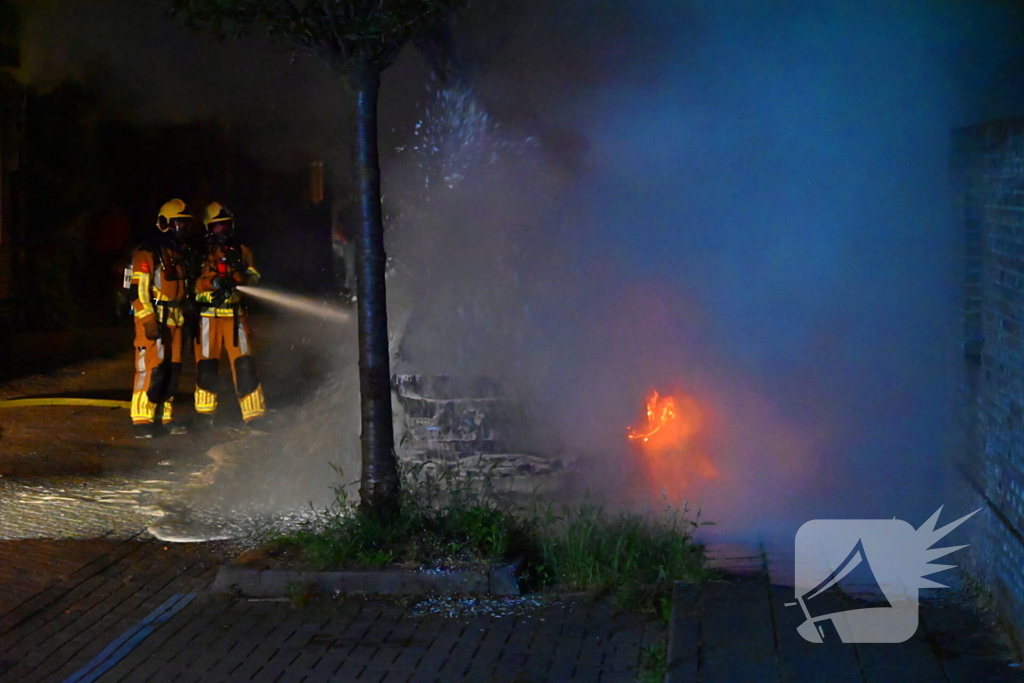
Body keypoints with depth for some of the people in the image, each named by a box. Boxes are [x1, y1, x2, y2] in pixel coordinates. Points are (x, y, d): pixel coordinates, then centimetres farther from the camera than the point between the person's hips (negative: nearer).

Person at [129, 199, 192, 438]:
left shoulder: (180, 253, 16)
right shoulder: (148, 252, -11)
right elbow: (138, 290, -16)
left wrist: (187, 319, 23)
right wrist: (148, 321, -21)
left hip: (175, 320, 9)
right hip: (154, 321, -9)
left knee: (172, 370, 9)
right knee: (151, 369, -10)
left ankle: (163, 418, 16)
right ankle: (142, 421, -8)